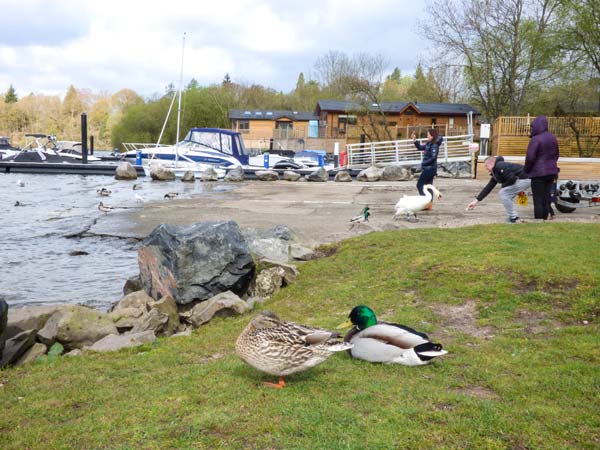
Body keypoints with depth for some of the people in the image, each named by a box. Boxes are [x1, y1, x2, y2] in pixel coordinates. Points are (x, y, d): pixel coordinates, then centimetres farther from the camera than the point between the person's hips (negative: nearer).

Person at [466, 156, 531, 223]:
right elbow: (488, 187, 20)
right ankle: (514, 217, 17)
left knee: (503, 193, -8)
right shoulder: (495, 173, 17)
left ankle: (513, 217, -4)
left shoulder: (500, 166, -14)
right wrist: (476, 201, 20)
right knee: (506, 196, 17)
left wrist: (503, 186, -1)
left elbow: (512, 179, -21)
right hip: (524, 180, 10)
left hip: (524, 179, -10)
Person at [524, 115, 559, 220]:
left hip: (538, 173, -7)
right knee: (546, 198, 14)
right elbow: (556, 155, 17)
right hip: (551, 172, 7)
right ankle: (545, 219, 19)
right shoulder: (552, 138, 8)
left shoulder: (535, 139, -18)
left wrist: (526, 170, -2)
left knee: (538, 200, 0)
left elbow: (530, 157, -17)